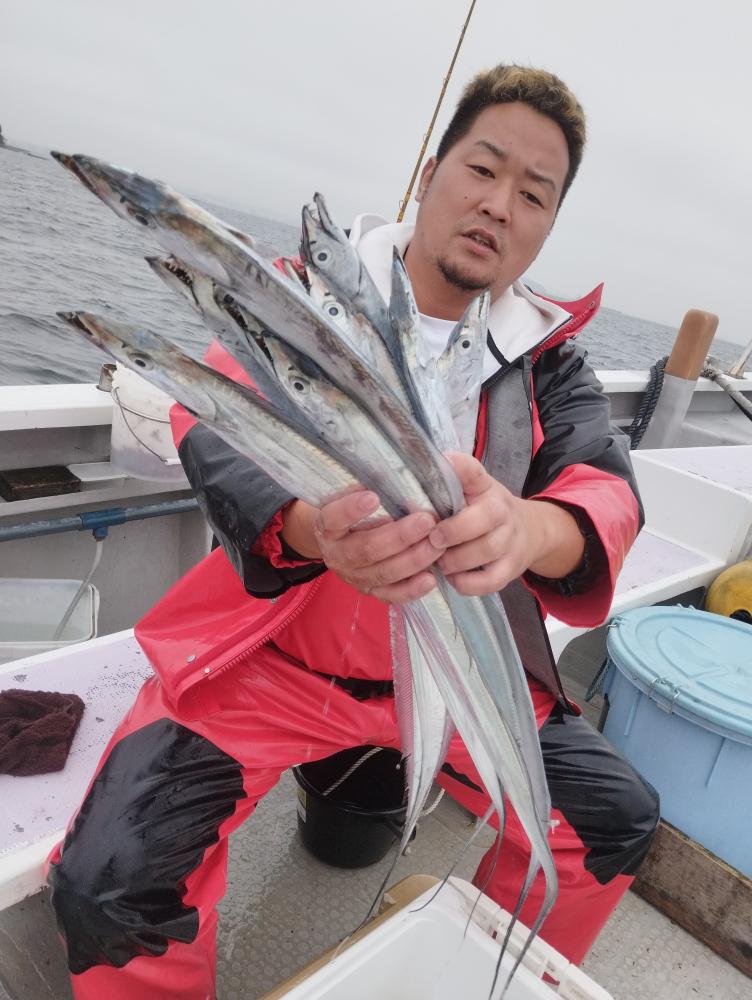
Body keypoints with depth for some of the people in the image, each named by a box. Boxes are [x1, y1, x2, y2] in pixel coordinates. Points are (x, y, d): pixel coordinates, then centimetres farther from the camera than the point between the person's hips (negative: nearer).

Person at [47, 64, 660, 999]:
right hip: (271, 655, -2)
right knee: (109, 885, -19)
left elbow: (608, 490, -13)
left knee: (616, 822, 1)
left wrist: (527, 527, -39)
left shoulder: (550, 355, 2)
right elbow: (216, 430, -20)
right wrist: (313, 529, -44)